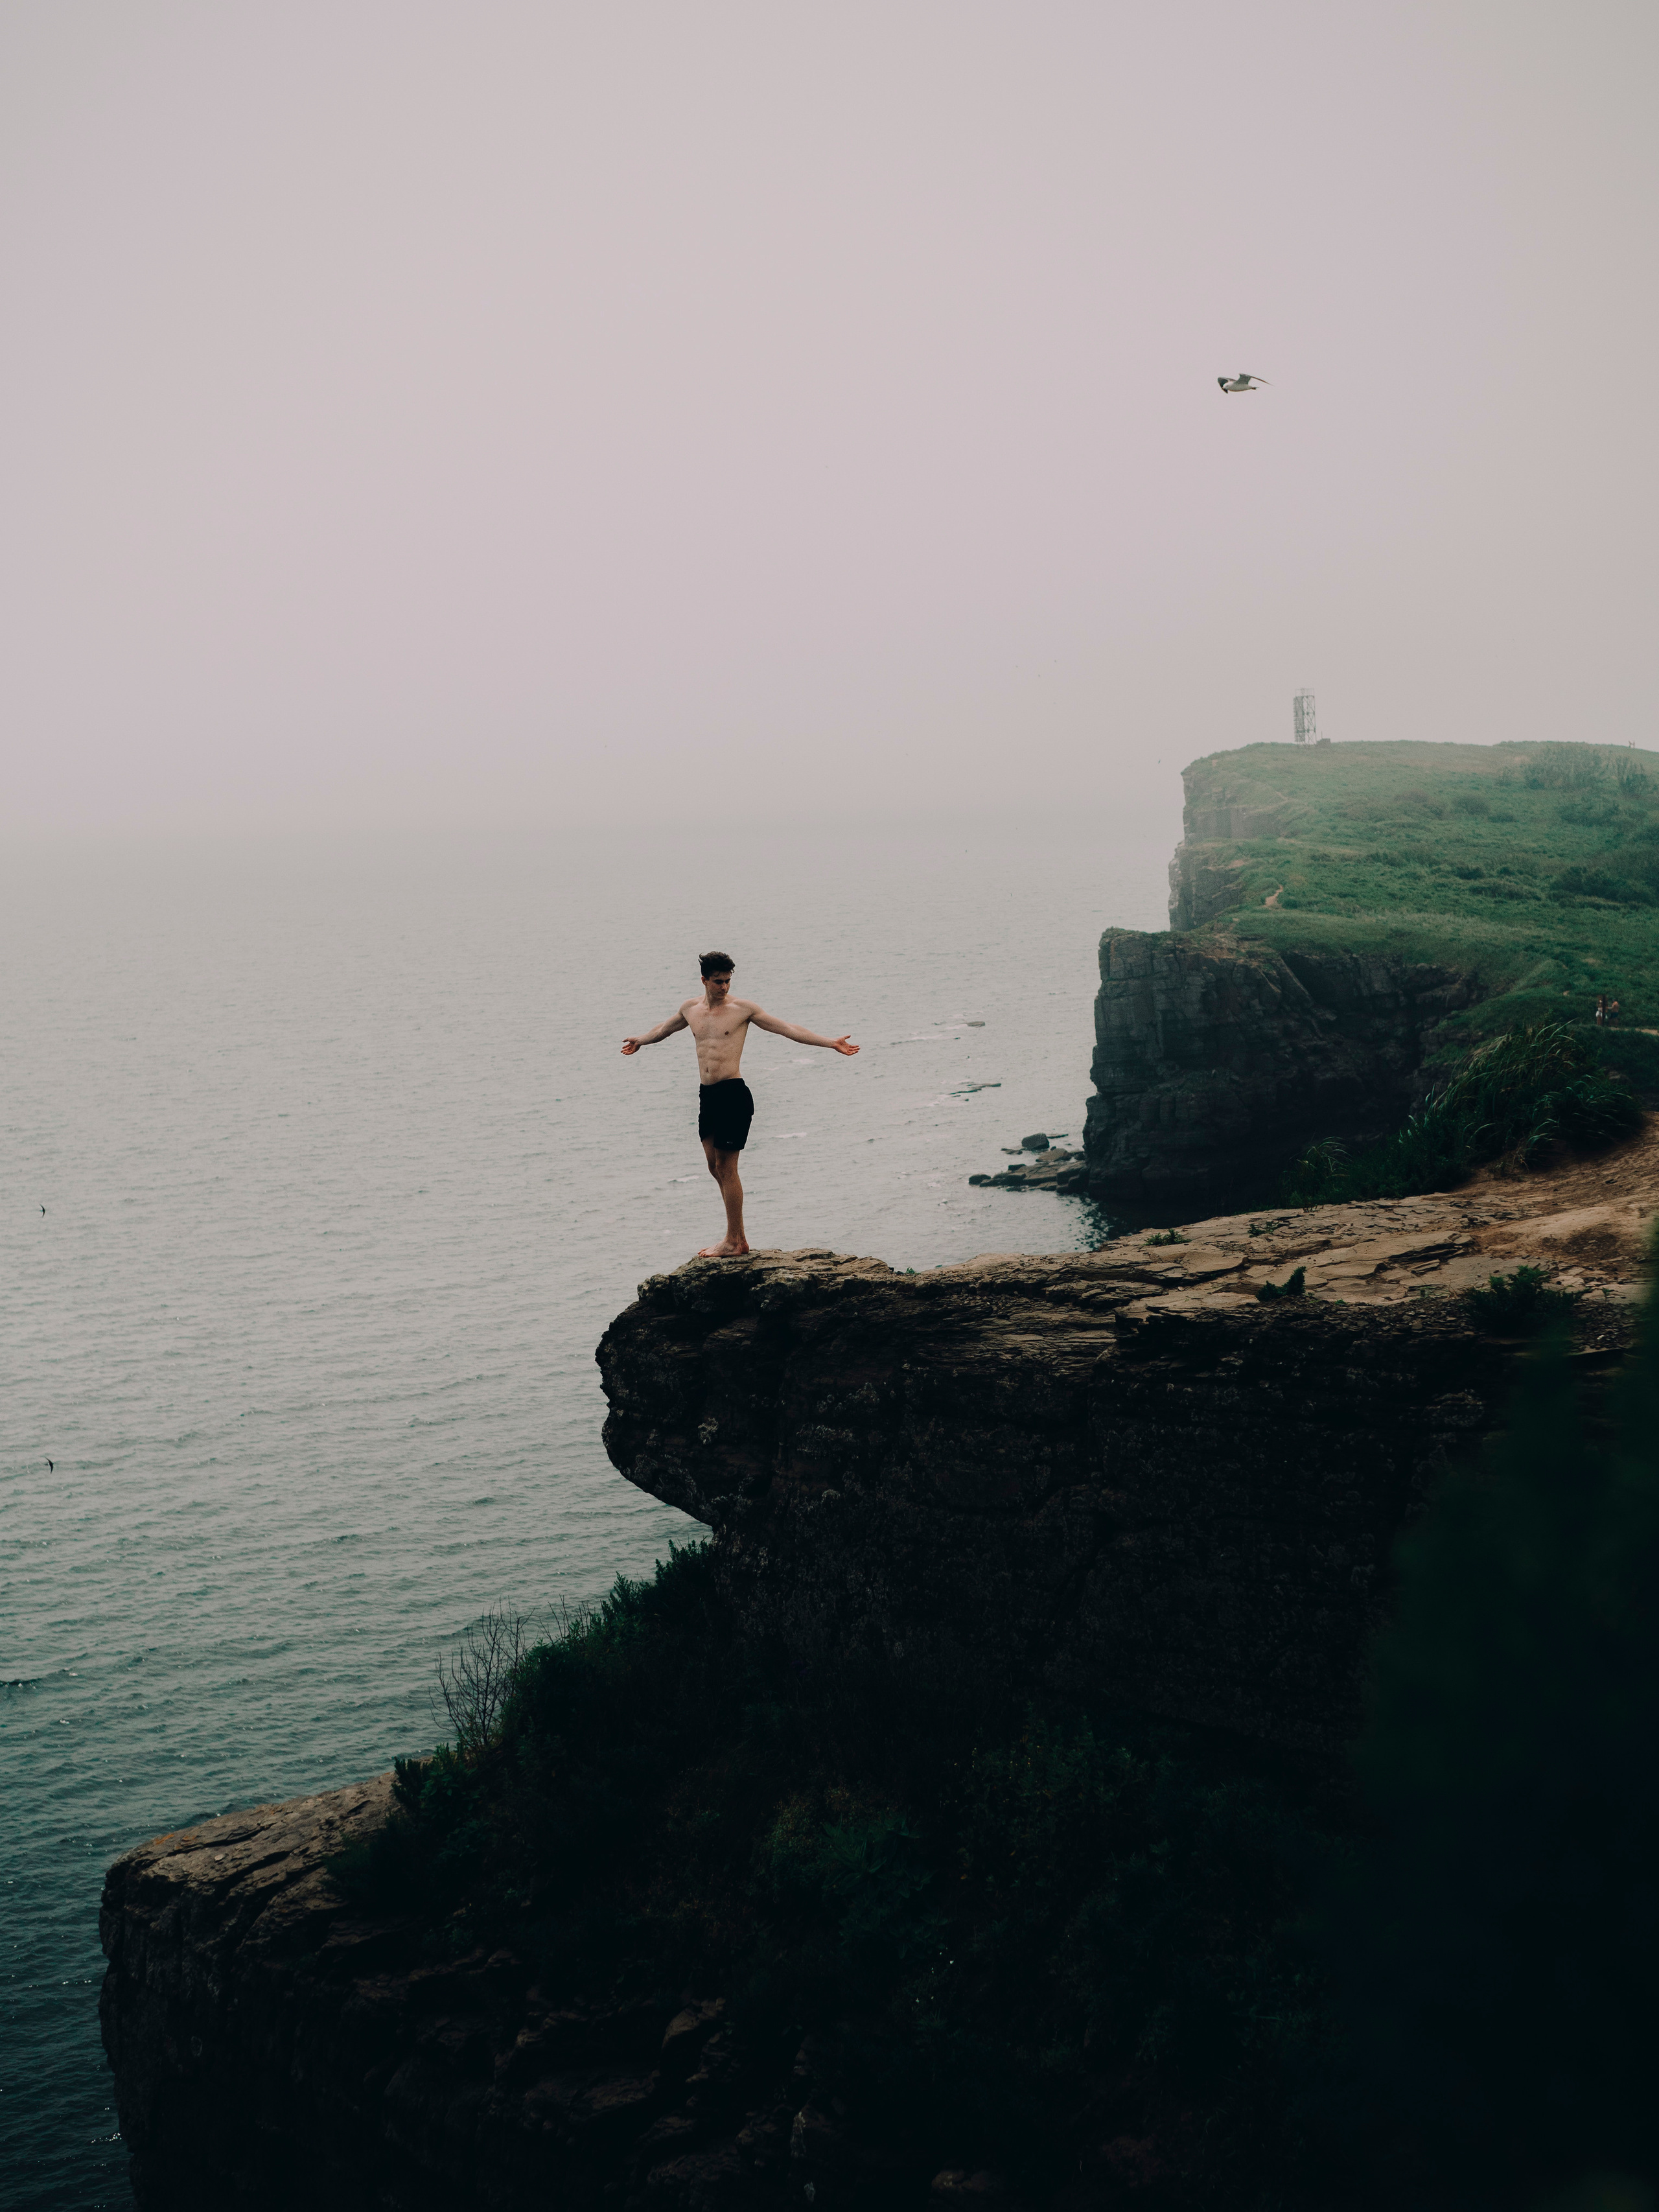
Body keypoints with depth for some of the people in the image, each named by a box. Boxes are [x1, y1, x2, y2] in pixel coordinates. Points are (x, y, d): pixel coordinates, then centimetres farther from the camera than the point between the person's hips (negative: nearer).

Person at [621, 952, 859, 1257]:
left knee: (726, 1167, -5)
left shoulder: (742, 1008, -4)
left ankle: (734, 1242, 2)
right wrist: (640, 1040, 44)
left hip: (733, 1094, -6)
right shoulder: (691, 1008, 12)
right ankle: (737, 1237, 17)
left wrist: (830, 1043, -11)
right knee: (715, 1168, 9)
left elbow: (788, 1029, -5)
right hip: (706, 1095, 6)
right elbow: (664, 1029, 35)